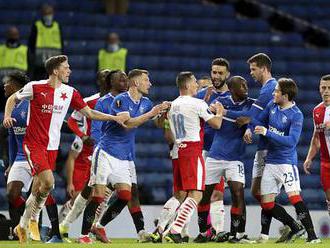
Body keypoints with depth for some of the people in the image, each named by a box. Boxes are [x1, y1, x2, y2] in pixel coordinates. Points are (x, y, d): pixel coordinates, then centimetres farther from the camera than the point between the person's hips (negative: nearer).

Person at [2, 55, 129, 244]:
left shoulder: (70, 92, 4)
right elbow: (13, 99, 8)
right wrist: (7, 116, -9)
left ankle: (23, 226, 19)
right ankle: (27, 222, -4)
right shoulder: (35, 87, -7)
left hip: (52, 146, 5)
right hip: (34, 143, -5)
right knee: (48, 181, -21)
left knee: (38, 189, 5)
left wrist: (115, 118, 4)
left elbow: (90, 113, 10)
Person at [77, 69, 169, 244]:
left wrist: (163, 111, -9)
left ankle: (100, 226, 12)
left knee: (125, 195, -6)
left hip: (125, 157, 6)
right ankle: (84, 235, -1)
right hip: (106, 153, -6)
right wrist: (151, 113, -23)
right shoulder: (120, 100, -11)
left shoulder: (145, 103, 10)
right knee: (98, 195, -9)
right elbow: (127, 124, -21)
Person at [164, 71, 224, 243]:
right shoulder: (197, 104, -7)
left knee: (181, 195, 15)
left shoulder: (173, 105, 14)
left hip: (178, 152, 8)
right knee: (195, 194, -10)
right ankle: (175, 231, -22)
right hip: (193, 153, -8)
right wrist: (219, 111, 16)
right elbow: (216, 124, -3)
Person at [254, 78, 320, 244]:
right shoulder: (272, 106, 5)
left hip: (286, 162, -7)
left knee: (294, 197, -21)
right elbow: (260, 121, 20)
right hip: (270, 161, 7)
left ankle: (311, 235, -16)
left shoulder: (296, 115, -15)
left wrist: (267, 133, -25)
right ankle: (295, 228, 20)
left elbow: (292, 141, -23)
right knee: (266, 204, 4)